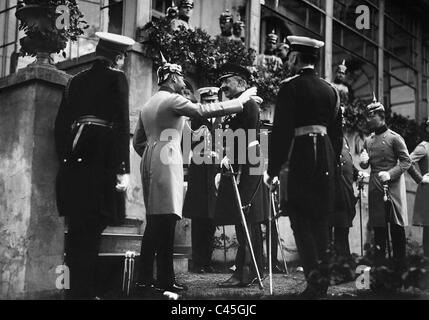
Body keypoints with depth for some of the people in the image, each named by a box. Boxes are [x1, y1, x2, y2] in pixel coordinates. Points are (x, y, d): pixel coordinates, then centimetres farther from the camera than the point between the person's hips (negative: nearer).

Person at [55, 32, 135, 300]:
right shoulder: (116, 78, 0)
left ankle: (78, 288, 17)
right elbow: (121, 125, -9)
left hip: (74, 161, 6)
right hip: (101, 159, -6)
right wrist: (123, 169, -11)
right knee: (92, 229, -4)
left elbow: (61, 123, 16)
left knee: (78, 228, 10)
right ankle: (84, 291, -2)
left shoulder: (77, 80, 17)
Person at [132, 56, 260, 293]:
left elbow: (138, 141, 23)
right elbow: (204, 110, -15)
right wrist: (242, 99, -10)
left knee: (154, 222, 11)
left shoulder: (148, 105, 20)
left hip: (149, 162, 9)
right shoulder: (172, 100, -6)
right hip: (167, 162, -9)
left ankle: (144, 278, 14)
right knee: (165, 221, -8)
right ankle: (164, 280, -6)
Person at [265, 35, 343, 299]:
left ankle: (315, 275, -12)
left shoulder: (291, 87, -6)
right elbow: (338, 133, 14)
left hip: (301, 154, -6)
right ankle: (322, 277, 19)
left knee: (300, 218, 0)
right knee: (321, 219, 13)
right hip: (327, 157, 6)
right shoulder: (330, 90, 12)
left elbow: (281, 131, -11)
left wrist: (273, 169, -8)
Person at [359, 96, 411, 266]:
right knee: (378, 227, 8)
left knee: (397, 227, 0)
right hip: (375, 189, 5)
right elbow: (365, 166, 18)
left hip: (393, 187, -4)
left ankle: (400, 263, 10)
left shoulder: (394, 137, -4)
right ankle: (379, 262, 16)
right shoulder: (368, 141, 11)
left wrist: (390, 174, -19)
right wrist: (363, 162, -6)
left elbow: (406, 161, -7)